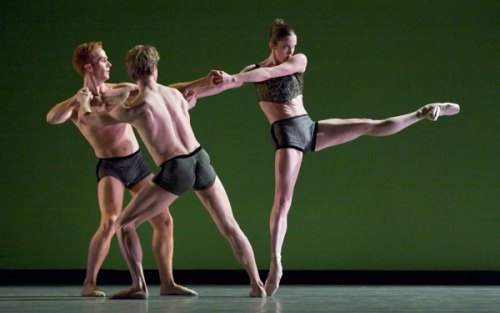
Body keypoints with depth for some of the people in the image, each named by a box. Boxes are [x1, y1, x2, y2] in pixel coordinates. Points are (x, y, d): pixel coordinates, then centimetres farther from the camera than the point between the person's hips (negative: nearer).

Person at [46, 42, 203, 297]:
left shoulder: (122, 90, 7)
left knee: (164, 221, 0)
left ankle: (167, 283, 8)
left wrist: (202, 83, 3)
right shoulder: (78, 104, -5)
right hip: (110, 167, -5)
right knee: (110, 223, -24)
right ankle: (89, 284, -13)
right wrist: (77, 99, -39)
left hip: (137, 162, 5)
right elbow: (52, 118, -25)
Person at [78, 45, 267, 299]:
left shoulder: (133, 108, -4)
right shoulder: (175, 93, 10)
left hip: (175, 171, -5)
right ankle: (257, 285, 13)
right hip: (201, 160, 5)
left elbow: (86, 118, 9)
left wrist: (84, 99, 32)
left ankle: (138, 285, -5)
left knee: (123, 225, 6)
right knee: (230, 228, 17)